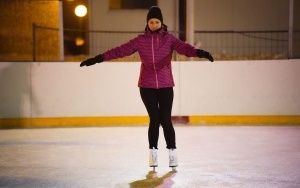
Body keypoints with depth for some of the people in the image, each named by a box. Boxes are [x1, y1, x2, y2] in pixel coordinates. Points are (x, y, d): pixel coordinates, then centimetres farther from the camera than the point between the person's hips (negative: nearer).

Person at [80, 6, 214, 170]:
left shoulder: (169, 38, -1)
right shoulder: (141, 40, 3)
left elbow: (184, 47, -17)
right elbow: (121, 50, -1)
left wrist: (199, 52, -38)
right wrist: (98, 58, -7)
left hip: (165, 85, -1)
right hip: (147, 86, 1)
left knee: (165, 120, -2)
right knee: (154, 119, 0)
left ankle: (172, 152, 13)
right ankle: (153, 152, 15)